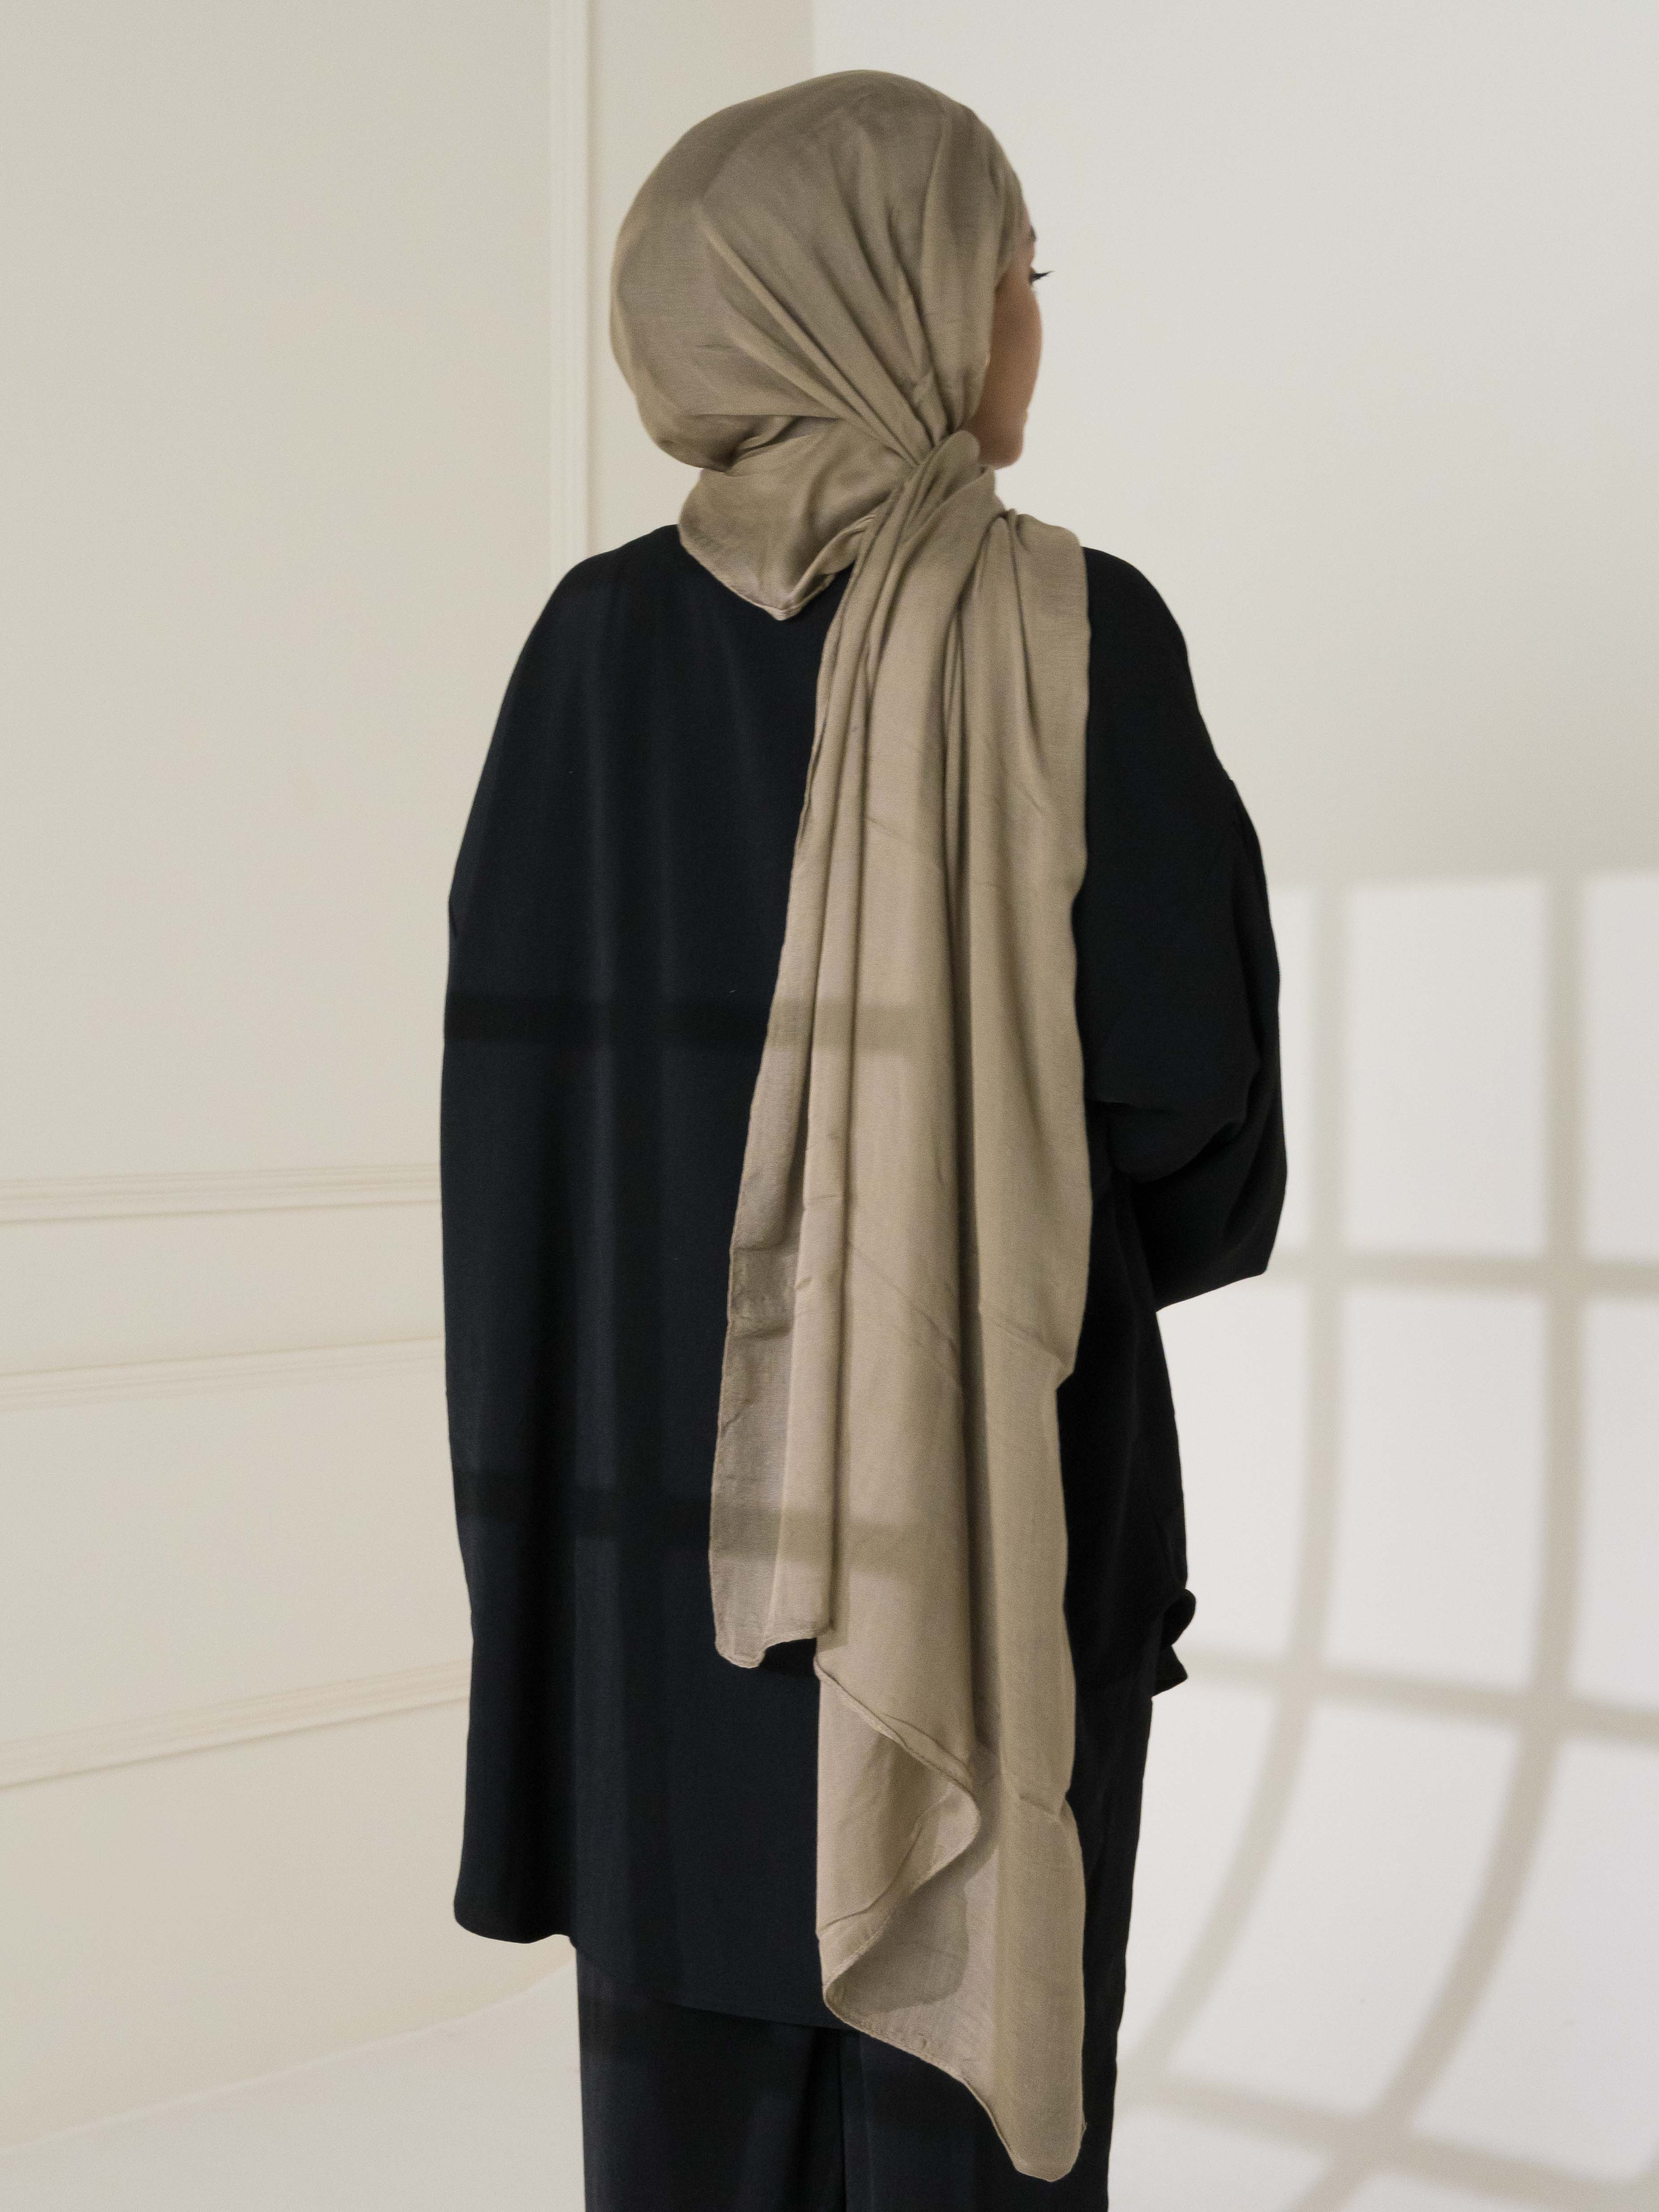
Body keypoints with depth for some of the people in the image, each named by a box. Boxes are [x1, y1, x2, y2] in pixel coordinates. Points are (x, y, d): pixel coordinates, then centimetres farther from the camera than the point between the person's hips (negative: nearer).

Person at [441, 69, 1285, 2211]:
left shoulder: (599, 634, -1)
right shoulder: (1077, 630, -12)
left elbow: (516, 1061, 0)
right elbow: (1183, 1089, -13)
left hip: (660, 1474, 4)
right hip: (989, 1495, -3)